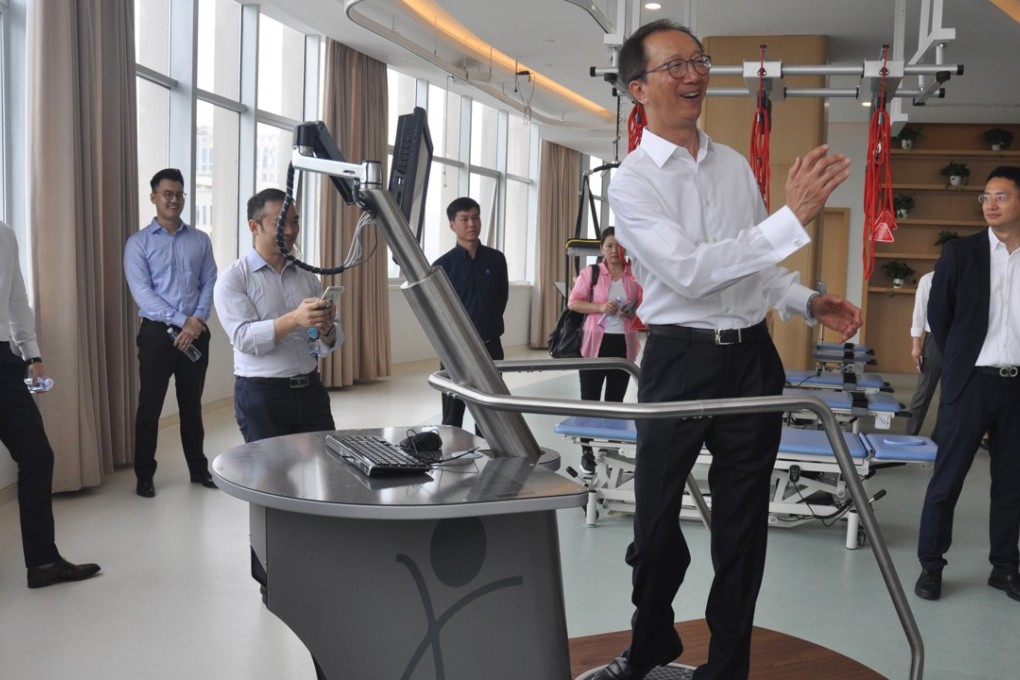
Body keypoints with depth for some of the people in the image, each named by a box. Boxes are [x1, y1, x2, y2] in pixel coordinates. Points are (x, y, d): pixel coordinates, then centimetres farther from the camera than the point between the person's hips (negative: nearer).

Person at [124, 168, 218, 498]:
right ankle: (144, 475, 15)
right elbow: (142, 292, -11)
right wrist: (182, 321, -18)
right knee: (150, 405, 4)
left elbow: (209, 283, 3)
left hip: (196, 331, 3)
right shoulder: (138, 243, -2)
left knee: (192, 404, 13)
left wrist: (198, 319, -14)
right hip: (158, 331, -2)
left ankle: (199, 469, 24)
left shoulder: (200, 240, 8)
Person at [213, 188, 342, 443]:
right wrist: (294, 319, -29)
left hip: (311, 390, 4)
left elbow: (332, 342, 7)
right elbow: (244, 338, -16)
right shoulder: (233, 278, -3)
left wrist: (326, 328, -16)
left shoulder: (308, 277, 10)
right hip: (262, 394, -4)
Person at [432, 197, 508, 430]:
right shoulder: (443, 265, -6)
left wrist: (488, 327, 7)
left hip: (491, 346, 3)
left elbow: (502, 298, 11)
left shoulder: (496, 259, 3)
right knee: (453, 416, 4)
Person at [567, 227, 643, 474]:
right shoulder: (590, 272, 0)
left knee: (616, 398, 11)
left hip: (624, 343, 2)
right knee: (590, 397, 2)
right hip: (596, 342, -2)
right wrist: (600, 307, -18)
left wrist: (634, 311, -11)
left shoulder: (635, 275, 4)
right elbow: (573, 302, -4)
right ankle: (586, 450, 10)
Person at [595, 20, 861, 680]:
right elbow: (689, 272, -23)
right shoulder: (633, 180, -8)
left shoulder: (736, 166, 10)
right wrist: (794, 218, -27)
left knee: (742, 522, 11)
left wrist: (810, 302, 1)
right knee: (656, 520, 8)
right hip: (680, 359, -4)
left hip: (752, 358, 5)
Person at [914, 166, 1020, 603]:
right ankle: (931, 566, 11)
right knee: (947, 478, 1)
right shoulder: (961, 252, -2)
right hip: (972, 382, -2)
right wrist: (961, 363, 6)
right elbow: (938, 315, 3)